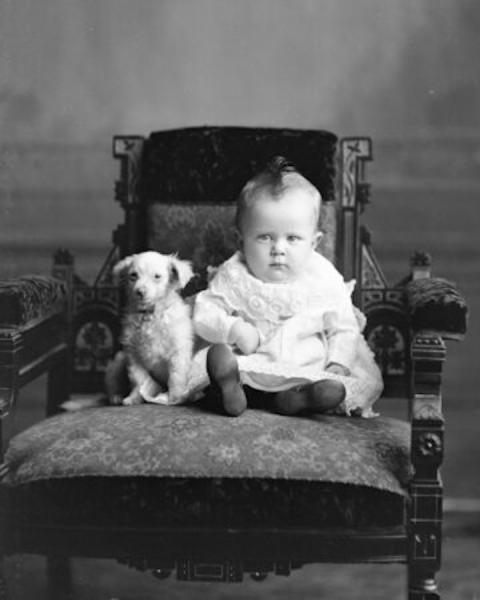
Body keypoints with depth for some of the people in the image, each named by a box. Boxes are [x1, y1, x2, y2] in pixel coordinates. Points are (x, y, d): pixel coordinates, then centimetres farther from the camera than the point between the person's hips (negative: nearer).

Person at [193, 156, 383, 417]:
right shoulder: (234, 276, -3)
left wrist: (338, 364, -12)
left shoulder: (326, 281, -1)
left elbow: (344, 329, 5)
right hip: (251, 364, 0)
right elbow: (203, 313, -1)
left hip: (307, 369, 1)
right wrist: (232, 328, -20)